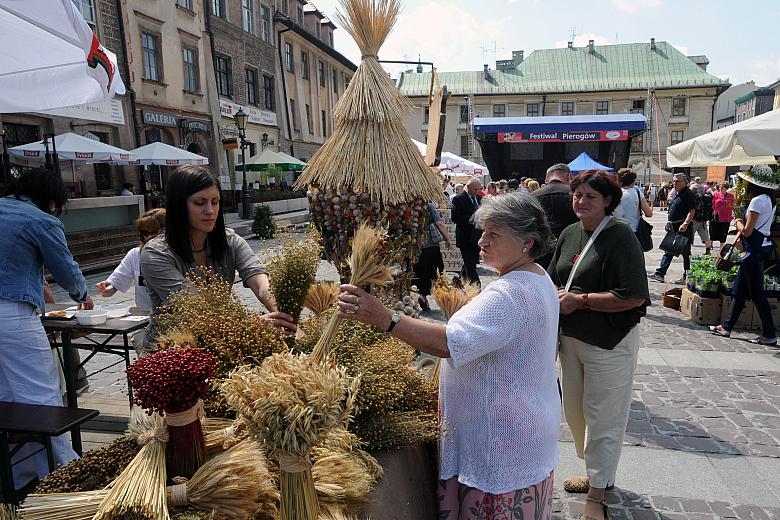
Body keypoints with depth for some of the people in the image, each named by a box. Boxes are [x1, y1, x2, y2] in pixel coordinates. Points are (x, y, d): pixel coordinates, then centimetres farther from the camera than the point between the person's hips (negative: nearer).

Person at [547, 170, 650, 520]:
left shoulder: (620, 238, -15)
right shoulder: (569, 234, 7)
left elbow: (634, 296, -23)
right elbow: (553, 278, 17)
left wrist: (580, 300, -20)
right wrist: (556, 294, -5)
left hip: (609, 343, -8)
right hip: (571, 338, 8)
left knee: (603, 418, 5)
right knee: (574, 410, 19)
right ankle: (596, 473, 42)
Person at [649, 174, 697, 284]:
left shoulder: (688, 194, -11)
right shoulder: (678, 194, 17)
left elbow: (692, 211, -19)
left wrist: (685, 224, -28)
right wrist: (669, 223, 20)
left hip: (683, 229, -9)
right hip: (674, 229, 9)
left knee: (685, 253, 0)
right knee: (668, 251, 9)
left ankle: (687, 277, 9)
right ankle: (660, 274, 12)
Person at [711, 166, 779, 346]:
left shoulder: (757, 201, -17)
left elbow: (747, 231, -17)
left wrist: (739, 222, 0)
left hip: (755, 249, -10)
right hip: (763, 245, 10)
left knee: (757, 293, -2)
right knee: (739, 289, 14)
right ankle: (727, 326, 22)